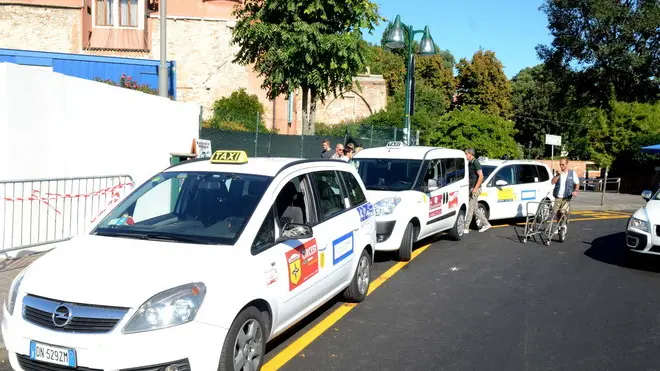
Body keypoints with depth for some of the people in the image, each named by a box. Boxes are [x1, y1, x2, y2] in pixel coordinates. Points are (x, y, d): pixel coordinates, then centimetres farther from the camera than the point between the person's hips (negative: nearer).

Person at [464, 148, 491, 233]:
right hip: (471, 188, 9)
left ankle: (466, 228, -4)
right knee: (475, 209, 12)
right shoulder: (469, 163, 14)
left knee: (470, 208, -7)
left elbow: (481, 176, -19)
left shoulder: (476, 163, -14)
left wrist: (475, 188, -23)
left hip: (475, 189, -9)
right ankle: (486, 224, 21)